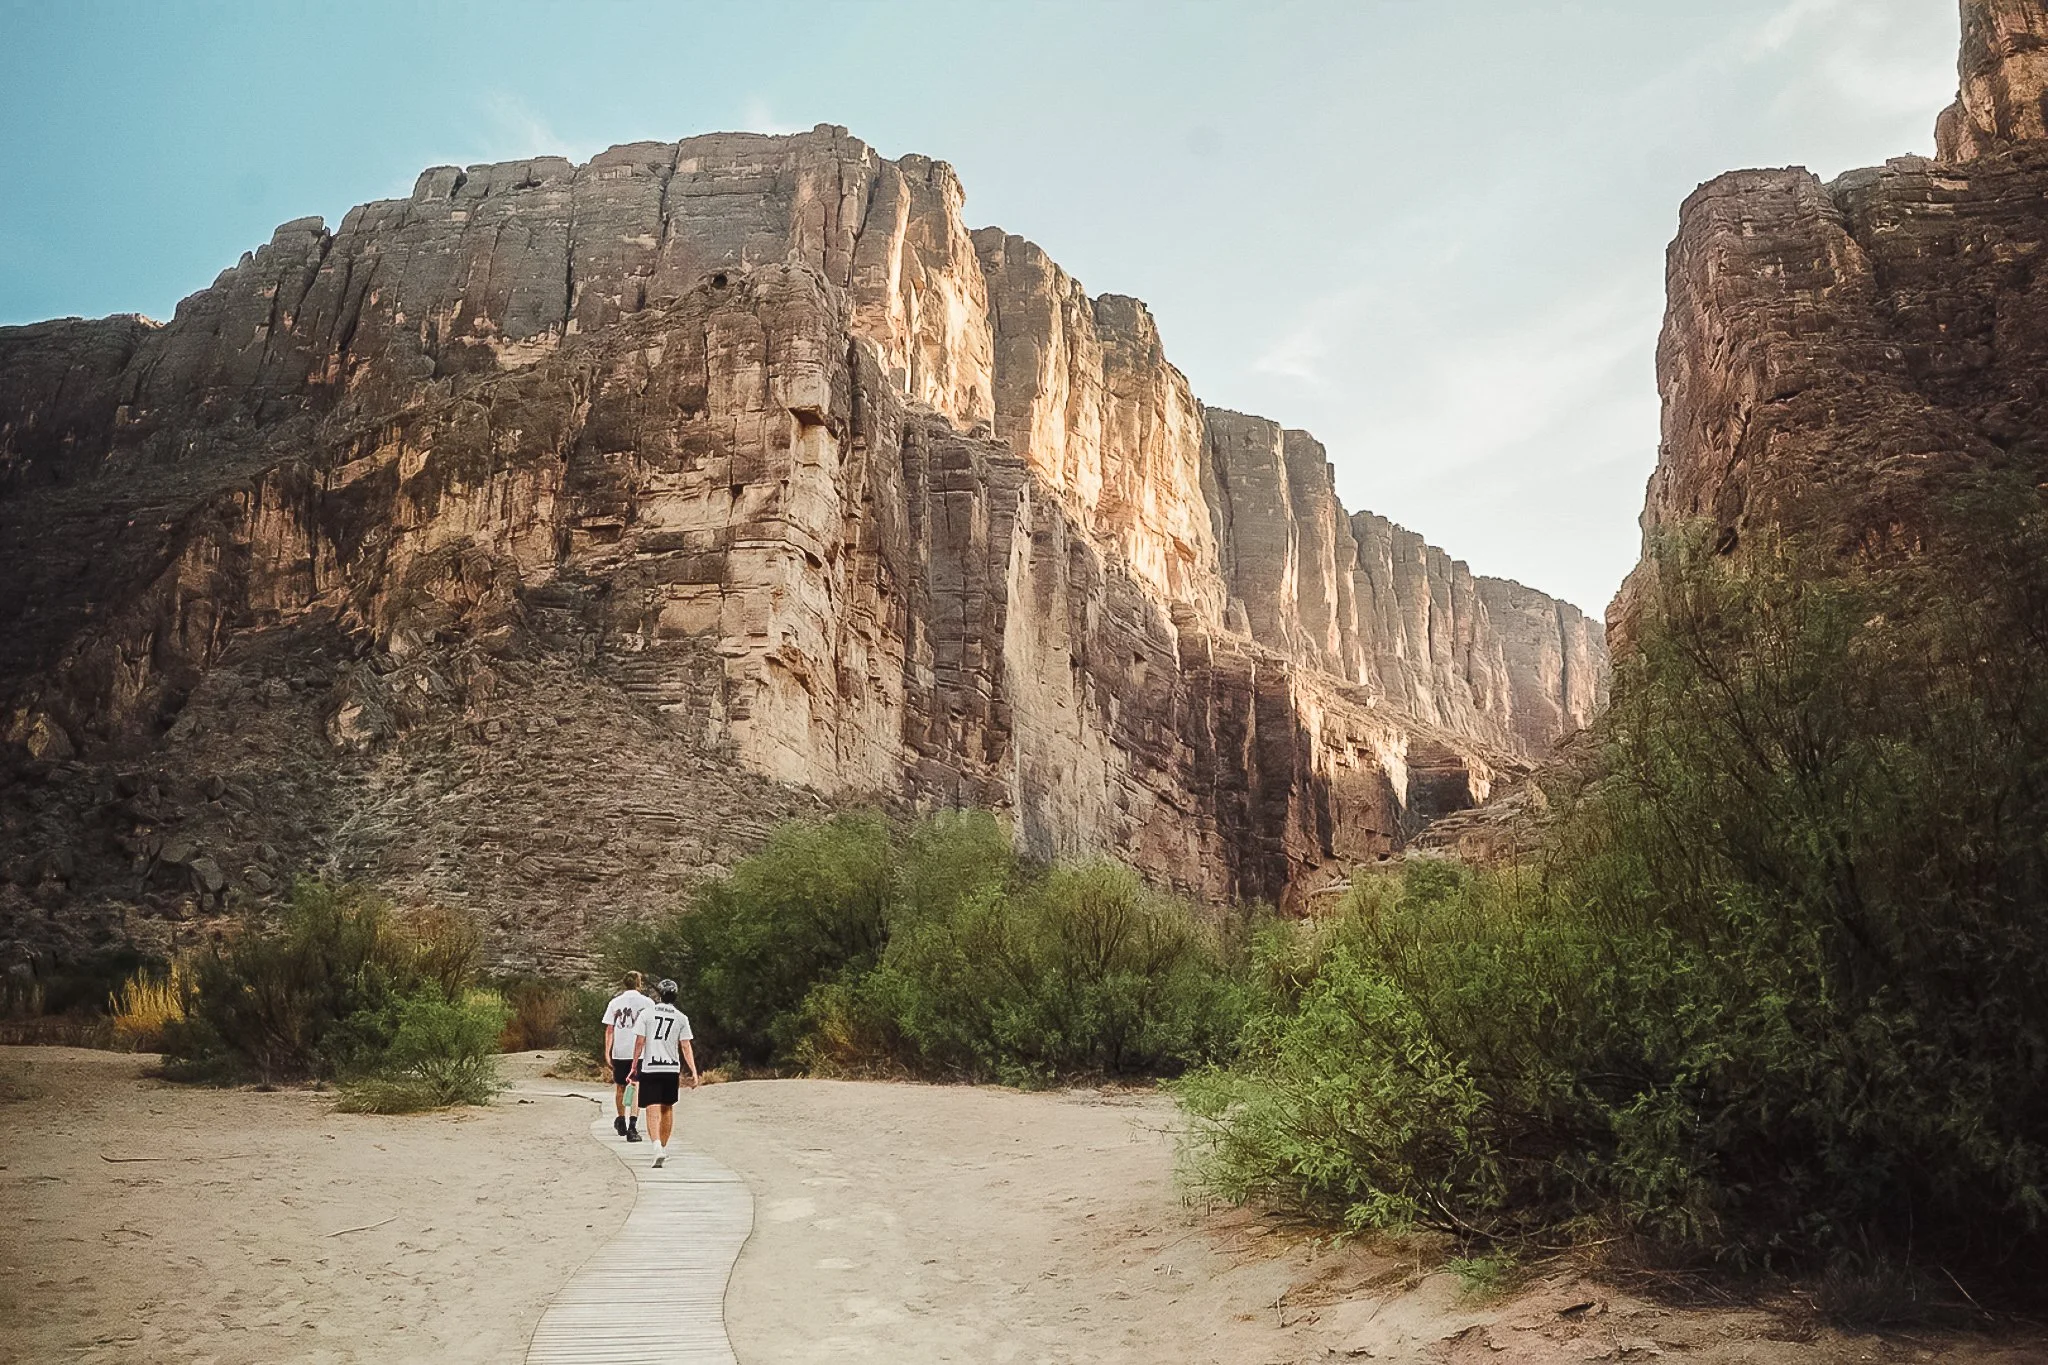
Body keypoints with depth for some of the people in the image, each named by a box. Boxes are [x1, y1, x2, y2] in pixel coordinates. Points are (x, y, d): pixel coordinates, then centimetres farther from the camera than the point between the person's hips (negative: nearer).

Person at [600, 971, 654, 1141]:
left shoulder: (615, 1002, 5)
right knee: (637, 1089, -2)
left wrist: (607, 1051, 5)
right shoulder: (647, 1003, 1)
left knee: (620, 1087, 18)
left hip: (619, 1052, 2)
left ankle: (621, 1121, 34)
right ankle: (632, 1126, -15)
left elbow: (609, 1030, 3)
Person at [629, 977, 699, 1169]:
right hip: (672, 1069, 2)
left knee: (653, 1110, -5)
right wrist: (694, 1072, -1)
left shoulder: (646, 1014, -2)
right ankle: (663, 1147, 29)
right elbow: (686, 1047, -2)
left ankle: (657, 1146, -24)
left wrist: (634, 1066, 6)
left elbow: (639, 1042, -3)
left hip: (649, 1068, -2)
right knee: (667, 1108, 18)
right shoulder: (681, 1018, 1)